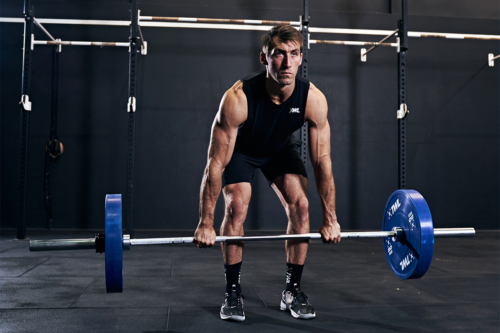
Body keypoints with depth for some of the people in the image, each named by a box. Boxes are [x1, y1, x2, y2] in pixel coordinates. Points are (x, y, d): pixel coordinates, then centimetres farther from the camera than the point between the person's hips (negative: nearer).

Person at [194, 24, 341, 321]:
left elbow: (322, 160, -21)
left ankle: (292, 291, 3)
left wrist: (330, 219, -16)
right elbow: (216, 163, -33)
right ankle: (233, 293, -4)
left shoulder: (313, 99, -31)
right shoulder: (238, 99, -39)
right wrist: (206, 224, -30)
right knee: (237, 206, -21)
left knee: (300, 205, -12)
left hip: (280, 149, 3)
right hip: (240, 148, -2)